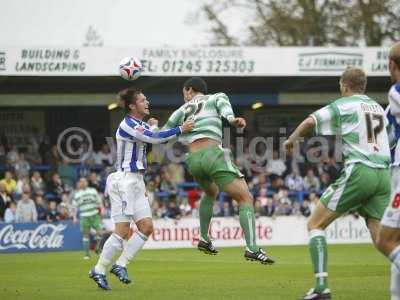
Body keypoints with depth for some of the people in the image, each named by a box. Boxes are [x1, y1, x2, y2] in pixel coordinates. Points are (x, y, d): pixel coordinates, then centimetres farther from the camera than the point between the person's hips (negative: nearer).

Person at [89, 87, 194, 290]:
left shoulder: (142, 125, 15)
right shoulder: (127, 125, -15)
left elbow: (160, 137, 17)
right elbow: (155, 139, -21)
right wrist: (180, 130, -16)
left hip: (136, 182, 10)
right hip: (124, 180, -10)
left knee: (147, 227, 3)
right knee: (122, 231, -9)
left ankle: (120, 265, 8)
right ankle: (99, 270, 0)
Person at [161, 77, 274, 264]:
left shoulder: (182, 110, 25)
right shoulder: (216, 98, 17)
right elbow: (224, 106, -7)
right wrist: (232, 119, -28)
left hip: (193, 160, 5)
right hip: (213, 154, -5)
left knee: (211, 192, 36)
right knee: (245, 198, -7)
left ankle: (204, 239, 34)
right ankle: (252, 248, -23)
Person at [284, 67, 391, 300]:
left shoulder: (343, 105, 4)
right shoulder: (378, 108, 21)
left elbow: (309, 123, -2)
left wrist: (292, 139, 18)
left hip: (359, 172, -5)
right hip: (384, 174, 5)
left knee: (316, 224, 5)